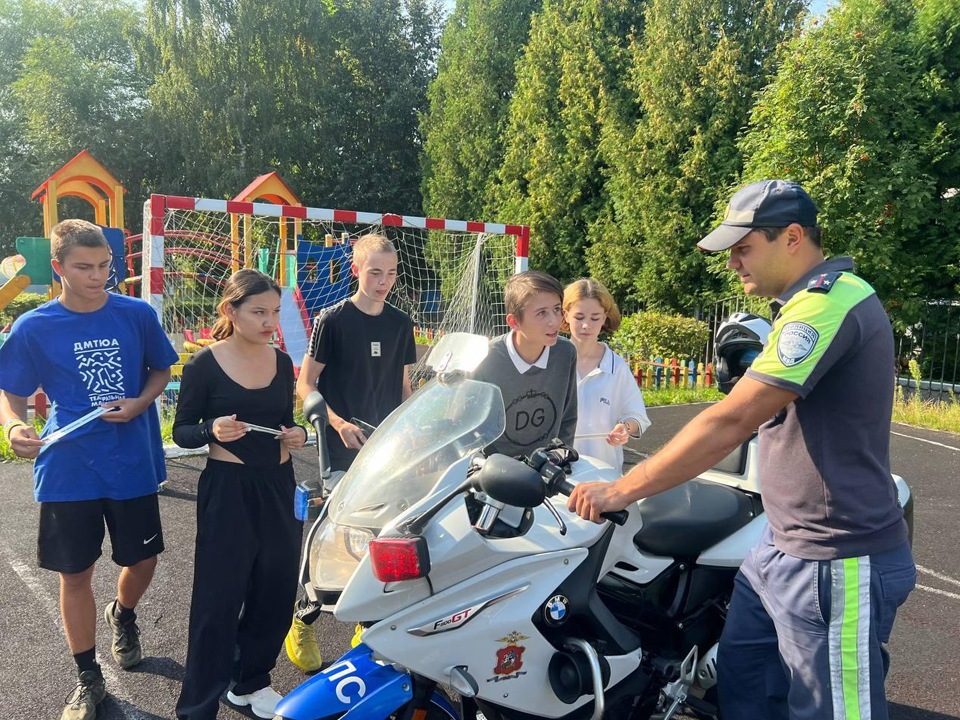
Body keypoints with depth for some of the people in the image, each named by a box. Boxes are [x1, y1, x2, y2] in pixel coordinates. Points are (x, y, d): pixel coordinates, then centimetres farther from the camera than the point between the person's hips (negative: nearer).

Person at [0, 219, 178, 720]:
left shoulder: (138, 315, -5)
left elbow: (162, 370, 8)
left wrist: (140, 403, -11)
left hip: (132, 464, 1)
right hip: (68, 469, -1)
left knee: (142, 561, 11)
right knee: (75, 574, 9)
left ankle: (122, 614, 48)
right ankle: (88, 679, 29)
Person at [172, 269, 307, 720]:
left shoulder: (281, 362, 5)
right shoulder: (204, 365, -9)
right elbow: (181, 431, -4)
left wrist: (296, 435, -6)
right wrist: (213, 430, -24)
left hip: (278, 487, 5)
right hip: (227, 488, -5)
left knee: (276, 593, 12)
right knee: (219, 598, 1)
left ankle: (250, 682, 35)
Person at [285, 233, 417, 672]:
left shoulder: (401, 324, 8)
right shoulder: (333, 320, -6)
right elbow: (306, 384, -6)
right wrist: (338, 423, -19)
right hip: (343, 446, -4)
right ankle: (303, 620, 19)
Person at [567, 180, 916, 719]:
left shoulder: (827, 302, -22)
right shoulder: (816, 299, 12)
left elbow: (731, 421, -27)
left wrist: (621, 491, -21)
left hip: (837, 566, -10)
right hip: (785, 546, 10)